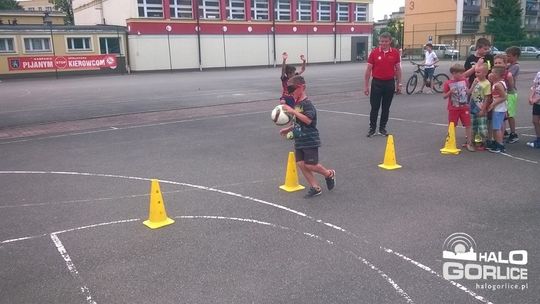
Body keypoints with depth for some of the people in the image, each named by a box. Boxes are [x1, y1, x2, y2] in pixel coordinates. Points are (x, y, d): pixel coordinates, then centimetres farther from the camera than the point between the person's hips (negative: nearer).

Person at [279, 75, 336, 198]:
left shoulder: (307, 104, -15)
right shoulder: (296, 104, 12)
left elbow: (308, 120, -30)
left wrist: (293, 111, -31)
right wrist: (288, 129, 19)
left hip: (310, 141, -8)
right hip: (299, 141, 9)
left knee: (310, 165, -7)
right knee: (301, 164, 2)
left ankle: (329, 174, 21)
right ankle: (315, 187, 12)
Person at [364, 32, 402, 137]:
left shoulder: (395, 53, 0)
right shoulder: (374, 52, -5)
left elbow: (398, 69, 8)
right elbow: (368, 70, -2)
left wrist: (399, 84, 5)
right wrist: (366, 85, -5)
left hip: (390, 83, 2)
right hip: (377, 83, -2)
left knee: (386, 108, 9)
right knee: (374, 107, 2)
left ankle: (382, 128, 20)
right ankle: (372, 128, 14)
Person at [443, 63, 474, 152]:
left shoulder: (464, 80, 3)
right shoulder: (448, 83, -9)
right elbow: (444, 96, -8)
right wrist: (450, 92, -24)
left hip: (464, 107, 3)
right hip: (453, 108, -3)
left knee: (468, 125, 2)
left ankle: (469, 143, 10)